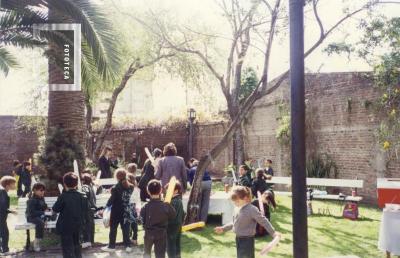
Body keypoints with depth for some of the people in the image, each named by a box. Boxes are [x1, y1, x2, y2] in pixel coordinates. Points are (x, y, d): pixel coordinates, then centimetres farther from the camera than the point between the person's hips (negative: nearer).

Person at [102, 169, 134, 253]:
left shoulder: (116, 188, -15)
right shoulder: (130, 187, 0)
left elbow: (112, 199, -13)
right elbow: (129, 197, 3)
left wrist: (107, 205, -1)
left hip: (116, 211, -4)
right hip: (125, 211, 4)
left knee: (113, 228, 9)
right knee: (125, 228, 11)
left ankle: (111, 246, 16)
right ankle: (128, 245, 13)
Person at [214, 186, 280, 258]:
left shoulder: (252, 209, -19)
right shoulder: (239, 209, 6)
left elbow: (264, 221, -16)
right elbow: (235, 223, 20)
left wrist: (273, 232, -21)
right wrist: (223, 228, 21)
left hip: (247, 240, -8)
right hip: (239, 239, 9)